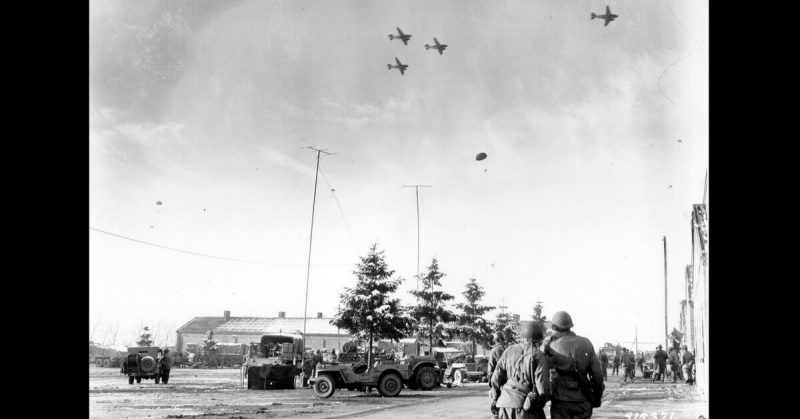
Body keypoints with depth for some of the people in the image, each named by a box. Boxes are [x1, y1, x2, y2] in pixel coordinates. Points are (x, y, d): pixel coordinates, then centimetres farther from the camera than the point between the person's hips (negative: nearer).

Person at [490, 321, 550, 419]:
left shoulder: (509, 350, 8)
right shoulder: (538, 356, -4)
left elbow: (496, 378, 7)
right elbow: (542, 385, -9)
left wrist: (494, 399, 17)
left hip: (505, 404, 4)